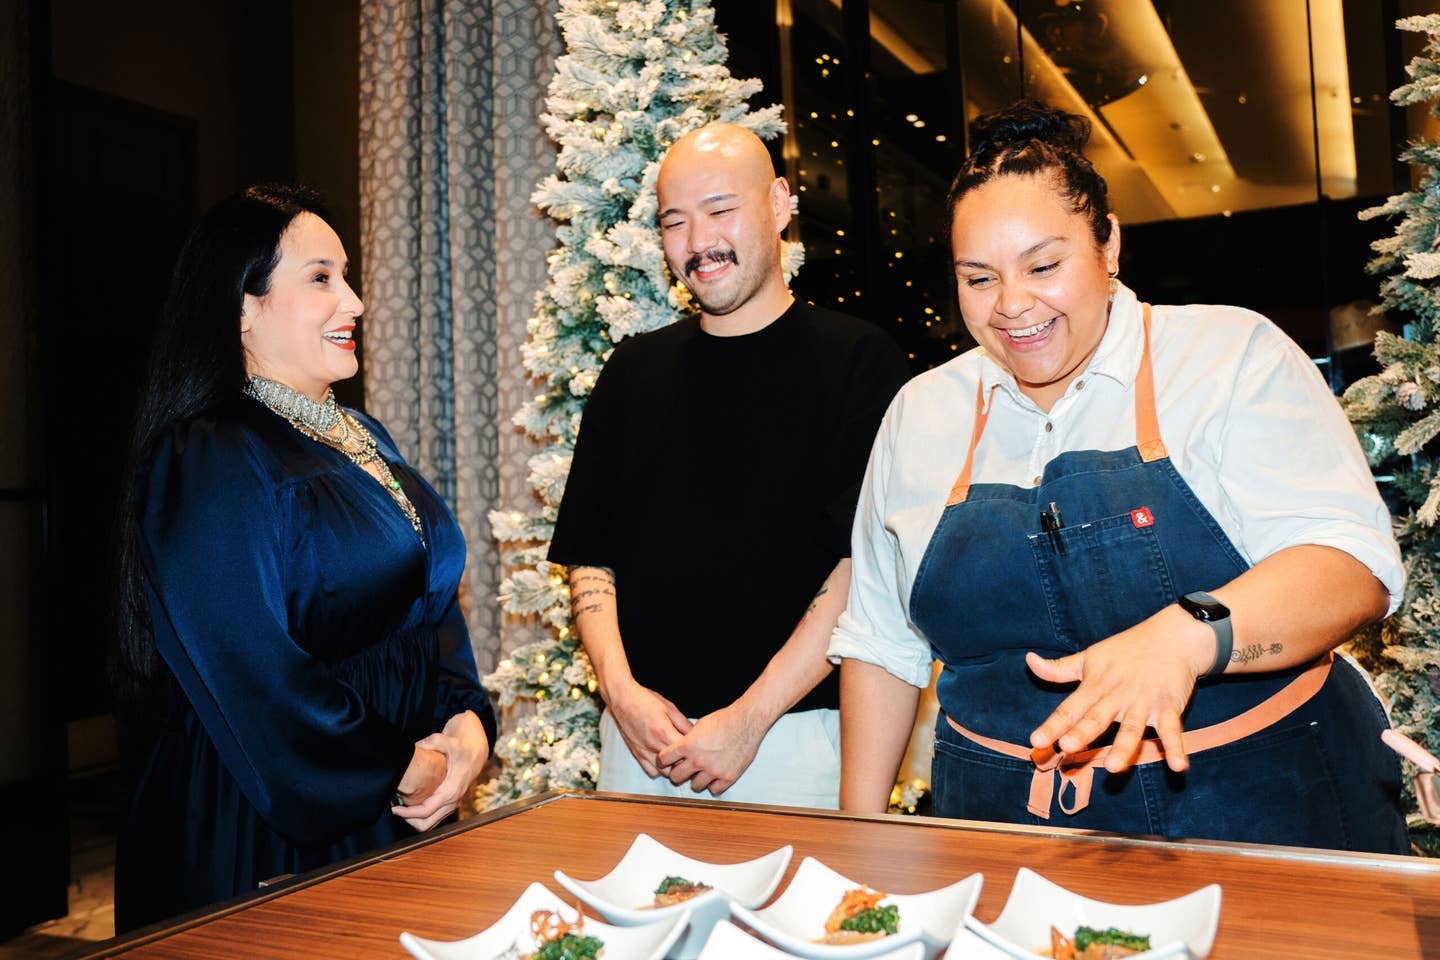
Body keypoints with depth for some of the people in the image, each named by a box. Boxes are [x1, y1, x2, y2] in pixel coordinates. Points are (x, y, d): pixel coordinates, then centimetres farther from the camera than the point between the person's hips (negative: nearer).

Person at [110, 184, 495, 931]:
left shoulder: (364, 441, 9)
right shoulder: (209, 464, -17)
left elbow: (433, 600, 11)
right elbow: (251, 677, -22)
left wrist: (468, 718, -6)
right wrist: (396, 775, -14)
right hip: (270, 831, -8)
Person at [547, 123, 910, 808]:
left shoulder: (857, 359, -4)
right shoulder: (634, 368, 11)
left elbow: (866, 564, -11)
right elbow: (588, 552, 10)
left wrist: (750, 717, -14)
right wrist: (620, 686, -4)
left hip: (795, 733, -3)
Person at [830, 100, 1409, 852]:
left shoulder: (1234, 357, -5)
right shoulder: (919, 416, 4)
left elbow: (1352, 563, -16)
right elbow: (882, 641, 9)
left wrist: (1187, 636, -34)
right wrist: (861, 830, 7)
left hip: (1259, 818, -2)